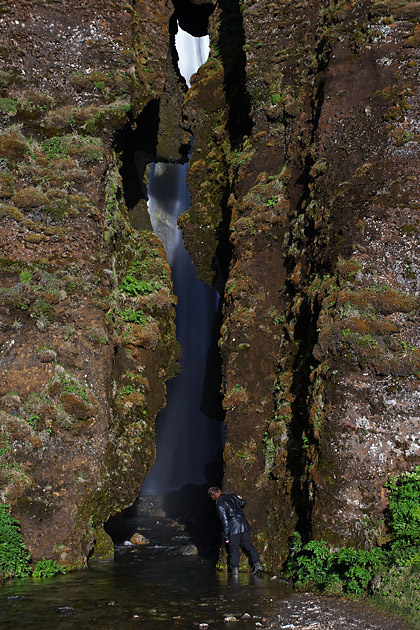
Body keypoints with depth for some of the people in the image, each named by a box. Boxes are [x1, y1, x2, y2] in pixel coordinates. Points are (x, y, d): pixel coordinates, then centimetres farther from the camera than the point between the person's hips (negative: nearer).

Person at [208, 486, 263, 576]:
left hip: (234, 528, -6)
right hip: (244, 525, 6)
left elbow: (225, 522, -12)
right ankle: (257, 564, 2)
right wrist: (239, 498, 43)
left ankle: (235, 569, 8)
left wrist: (226, 537, -5)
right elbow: (243, 502, 21)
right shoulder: (231, 496, 7)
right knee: (248, 545, 10)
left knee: (234, 548, 6)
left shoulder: (219, 505, -10)